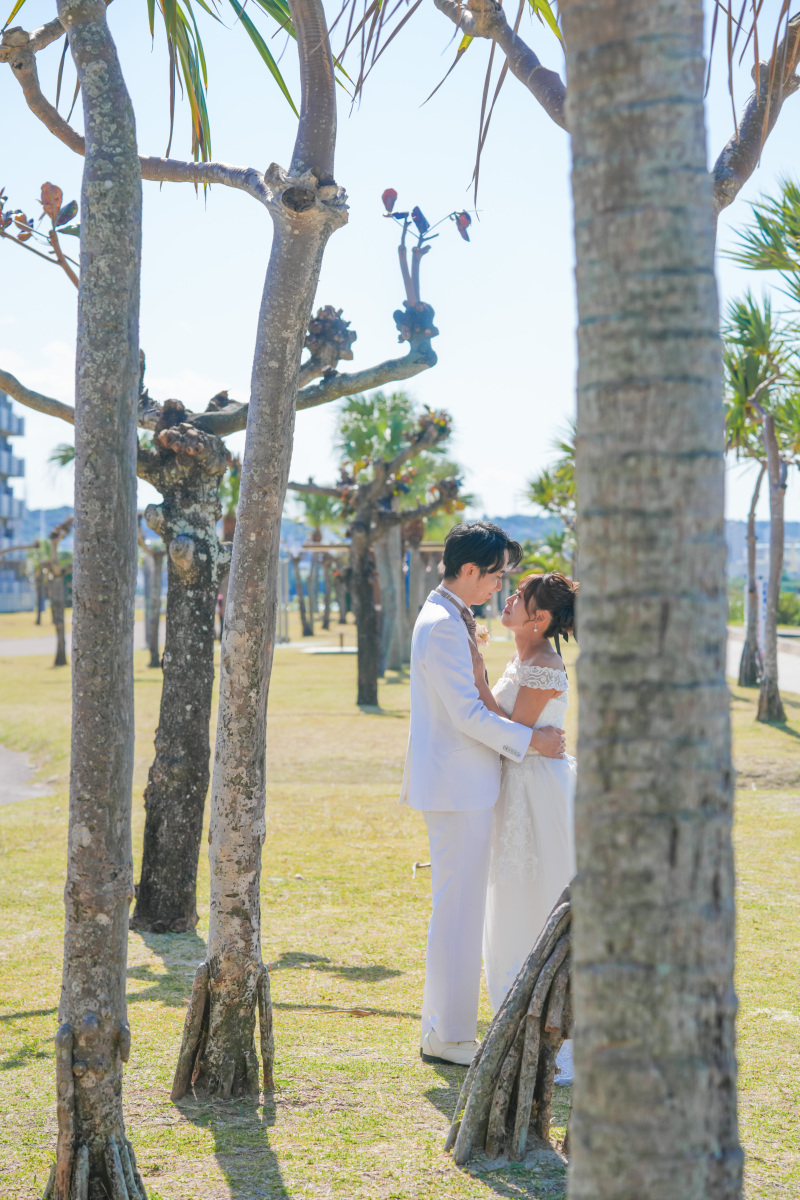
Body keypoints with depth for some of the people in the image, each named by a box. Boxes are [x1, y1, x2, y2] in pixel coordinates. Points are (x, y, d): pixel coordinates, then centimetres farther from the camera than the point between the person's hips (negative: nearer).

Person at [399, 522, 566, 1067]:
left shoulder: (449, 618, 15)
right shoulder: (443, 626, -18)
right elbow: (467, 713, -20)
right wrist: (531, 739, -13)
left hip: (462, 784, 11)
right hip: (458, 785, -11)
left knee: (459, 905, 16)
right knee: (459, 907, -4)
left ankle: (444, 1025, 24)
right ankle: (448, 1036, 5)